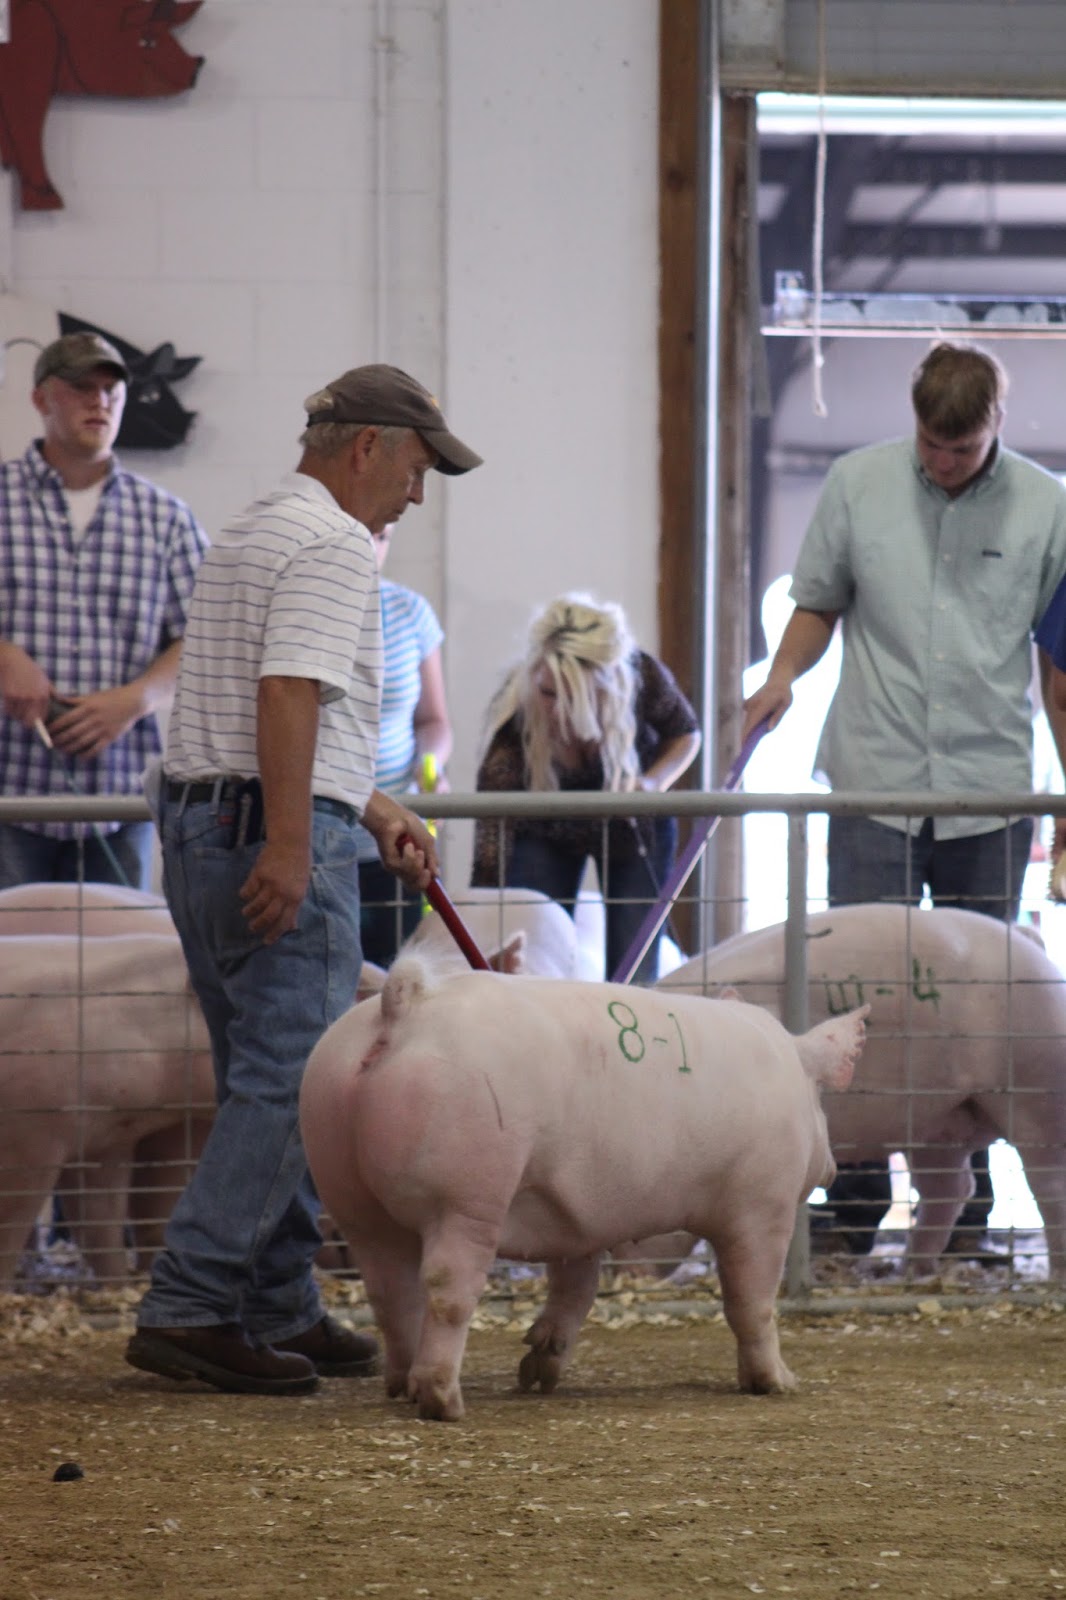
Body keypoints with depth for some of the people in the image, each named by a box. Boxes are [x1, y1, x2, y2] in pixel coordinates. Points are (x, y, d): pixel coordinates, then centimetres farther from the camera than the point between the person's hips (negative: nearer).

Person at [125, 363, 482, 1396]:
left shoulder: (250, 536, 22)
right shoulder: (331, 548, -11)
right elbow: (290, 694, -23)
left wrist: (374, 809, 28)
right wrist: (288, 844, -26)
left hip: (199, 831, 11)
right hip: (279, 843, -11)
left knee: (264, 1085, 13)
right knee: (287, 1086, -11)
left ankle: (281, 1316, 17)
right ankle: (186, 1307, -17)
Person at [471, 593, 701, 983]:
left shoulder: (643, 677, -33)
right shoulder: (512, 721, -37)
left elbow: (685, 733, -7)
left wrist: (655, 782, -28)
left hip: (634, 829, 1)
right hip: (546, 833, -1)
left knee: (636, 975, -4)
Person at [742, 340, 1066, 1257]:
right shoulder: (858, 483, 2)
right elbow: (820, 601, 13)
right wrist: (783, 678, -5)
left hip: (989, 791, 0)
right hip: (876, 779, 0)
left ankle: (965, 1206, 13)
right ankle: (856, 1203, 2)